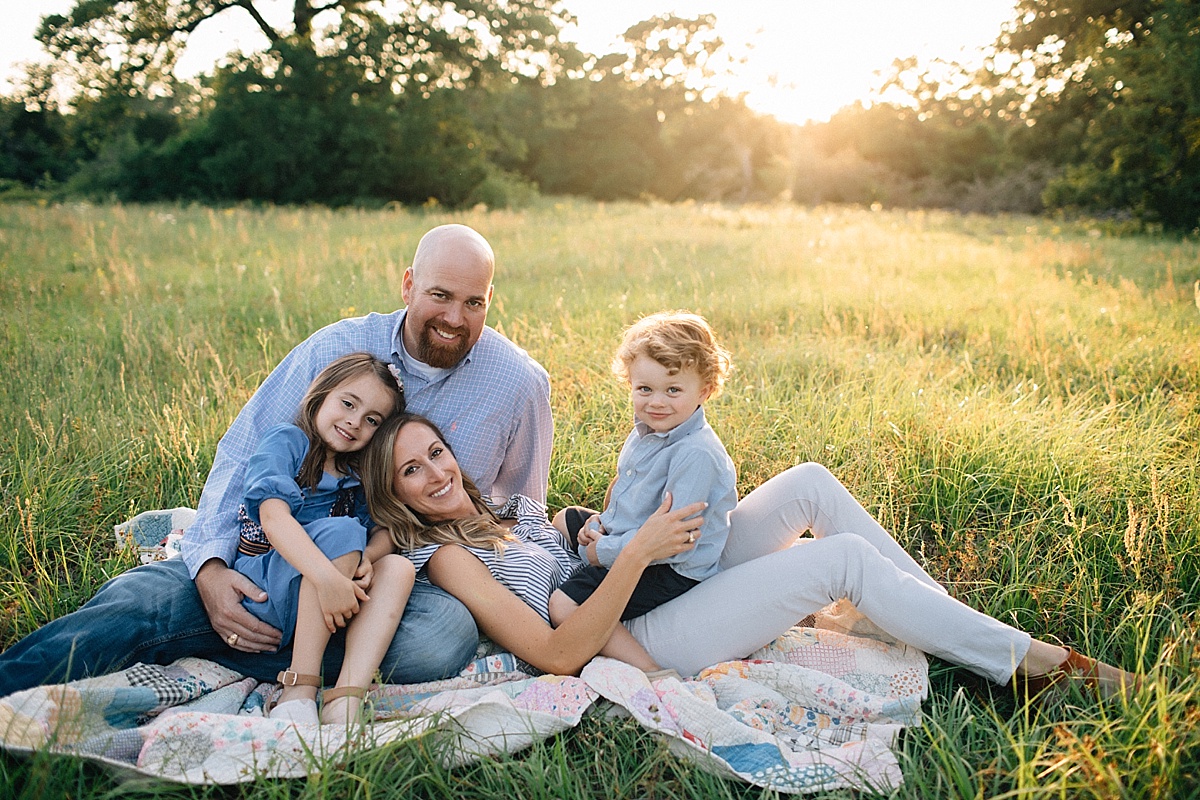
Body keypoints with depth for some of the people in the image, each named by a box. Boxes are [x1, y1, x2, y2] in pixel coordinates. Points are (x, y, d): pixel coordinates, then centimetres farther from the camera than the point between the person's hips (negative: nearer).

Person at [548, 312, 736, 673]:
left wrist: (602, 551, -20)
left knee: (563, 607, -23)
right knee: (563, 520, 27)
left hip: (670, 571, -10)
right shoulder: (646, 430, 1)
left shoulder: (696, 453, -29)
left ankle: (653, 673, -23)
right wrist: (603, 519, -1)